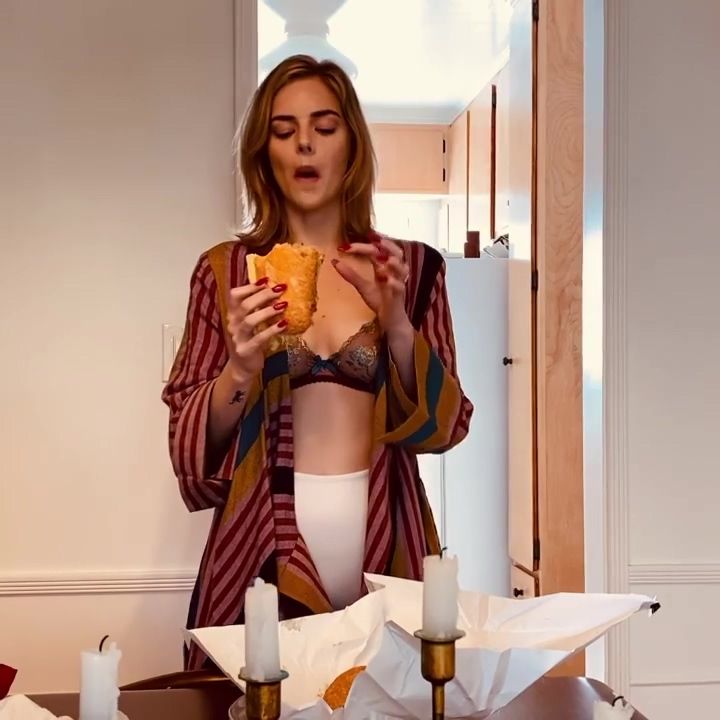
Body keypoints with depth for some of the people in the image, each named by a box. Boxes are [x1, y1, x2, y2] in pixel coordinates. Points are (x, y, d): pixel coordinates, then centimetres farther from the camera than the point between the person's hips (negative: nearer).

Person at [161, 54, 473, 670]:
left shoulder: (412, 268, 3)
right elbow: (193, 441, 0)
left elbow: (443, 423, -2)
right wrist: (240, 370, -19)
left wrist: (395, 319, -16)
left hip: (384, 549, 1)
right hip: (264, 551, 0)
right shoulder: (226, 270, 1)